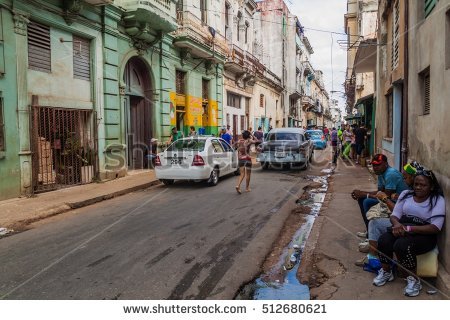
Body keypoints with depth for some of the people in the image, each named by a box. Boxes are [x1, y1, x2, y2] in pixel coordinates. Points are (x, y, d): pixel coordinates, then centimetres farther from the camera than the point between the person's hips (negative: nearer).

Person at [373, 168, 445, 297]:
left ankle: (414, 280, -9)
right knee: (384, 240, -26)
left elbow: (435, 228, -15)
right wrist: (396, 224, -19)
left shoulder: (437, 200, -5)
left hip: (424, 235, -4)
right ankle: (386, 272, 0)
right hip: (403, 230, 4)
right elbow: (395, 215, 7)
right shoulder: (406, 194, 8)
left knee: (402, 245, -34)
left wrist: (409, 228, -24)